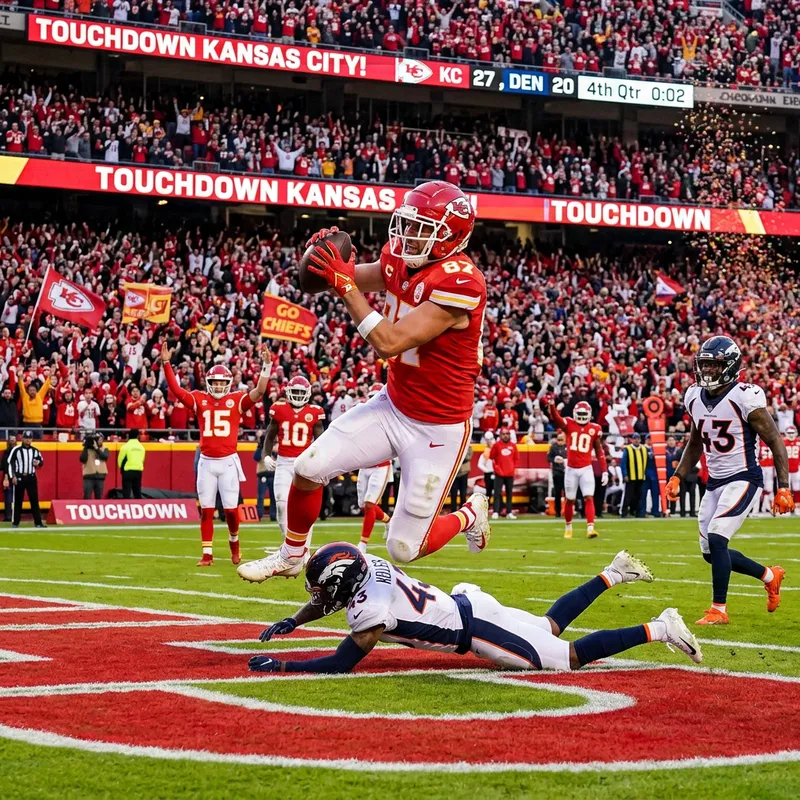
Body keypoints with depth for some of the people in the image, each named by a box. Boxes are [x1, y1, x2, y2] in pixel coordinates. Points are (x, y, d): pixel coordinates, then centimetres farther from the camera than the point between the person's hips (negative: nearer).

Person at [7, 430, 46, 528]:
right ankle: (15, 523, 8)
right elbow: (10, 463, -4)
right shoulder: (16, 450, -4)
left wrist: (38, 463, -6)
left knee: (34, 500, 2)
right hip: (19, 478, -3)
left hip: (31, 478, 3)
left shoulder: (35, 450, 8)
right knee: (18, 501, 1)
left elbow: (41, 460, 18)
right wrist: (12, 476, -11)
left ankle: (38, 522, 4)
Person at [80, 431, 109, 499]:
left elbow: (105, 457, -12)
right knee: (87, 497, -8)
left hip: (100, 477, 3)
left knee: (99, 498, 8)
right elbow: (82, 459, -14)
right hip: (89, 477, -3)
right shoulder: (87, 450, 0)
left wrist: (97, 448, -17)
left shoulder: (104, 449, 8)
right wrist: (86, 448, -15)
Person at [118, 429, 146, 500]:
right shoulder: (141, 447, 7)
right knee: (137, 492, 12)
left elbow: (120, 459, -4)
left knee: (126, 493, -3)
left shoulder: (126, 446, -9)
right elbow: (142, 459, 11)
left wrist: (122, 468, 13)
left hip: (128, 471, -5)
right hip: (138, 471, 5)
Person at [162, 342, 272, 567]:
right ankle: (207, 554, 9)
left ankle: (234, 541, 28)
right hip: (206, 462, 2)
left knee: (231, 509, 0)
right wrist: (166, 363, -9)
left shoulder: (237, 400, 1)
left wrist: (266, 365, -20)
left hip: (228, 462, -2)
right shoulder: (200, 400, 5)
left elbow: (259, 391, -10)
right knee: (206, 510, 4)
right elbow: (175, 389, -1)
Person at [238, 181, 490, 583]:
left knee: (404, 548, -1)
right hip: (392, 406, 7)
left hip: (438, 428, -7)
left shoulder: (459, 282, -28)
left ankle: (470, 515, 31)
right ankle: (291, 556, 24)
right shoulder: (400, 258, -4)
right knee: (309, 468, -2)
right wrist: (329, 256, -8)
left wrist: (346, 285, -28)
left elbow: (389, 343, -30)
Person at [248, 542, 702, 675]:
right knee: (552, 627, 28)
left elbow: (341, 665, -27)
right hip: (470, 607, 8)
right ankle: (613, 574, 33)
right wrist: (291, 623, 10)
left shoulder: (371, 606, -28)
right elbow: (330, 602, 19)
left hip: (475, 628, -8)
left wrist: (278, 666, -25)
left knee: (570, 657, -3)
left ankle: (659, 629, -2)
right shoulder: (364, 566, -3)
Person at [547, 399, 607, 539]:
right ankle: (568, 527, 27)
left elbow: (599, 452, 7)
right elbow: (555, 418, -19)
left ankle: (590, 528, -17)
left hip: (586, 469, 0)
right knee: (570, 500, 9)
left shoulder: (595, 429, 3)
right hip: (571, 469, 0)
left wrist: (604, 471, 5)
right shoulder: (569, 424, 0)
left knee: (589, 498, -11)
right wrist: (551, 404, -39)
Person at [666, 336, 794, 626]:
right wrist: (677, 477, 14)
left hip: (743, 479, -7)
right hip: (715, 482, 7)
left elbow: (775, 443, -12)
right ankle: (769, 576, 31)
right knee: (710, 552, 8)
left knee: (716, 539, -20)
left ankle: (719, 610, -7)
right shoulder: (695, 398, 3)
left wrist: (783, 488, -15)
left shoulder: (745, 398, -17)